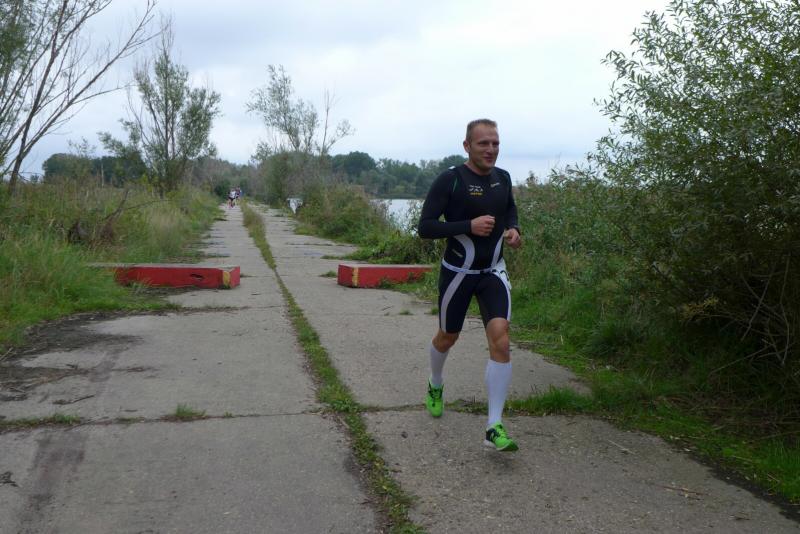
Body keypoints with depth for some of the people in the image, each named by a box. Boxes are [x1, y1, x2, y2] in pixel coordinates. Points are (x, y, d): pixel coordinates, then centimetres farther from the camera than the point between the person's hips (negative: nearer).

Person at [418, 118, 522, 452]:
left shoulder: (502, 178, 2)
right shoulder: (450, 180, -14)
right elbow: (425, 227, -16)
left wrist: (513, 230, 0)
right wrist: (469, 226, -26)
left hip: (493, 273, 3)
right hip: (458, 272, -3)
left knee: (500, 340, -15)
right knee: (448, 336, 16)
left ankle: (494, 428, -12)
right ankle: (435, 386, 50)